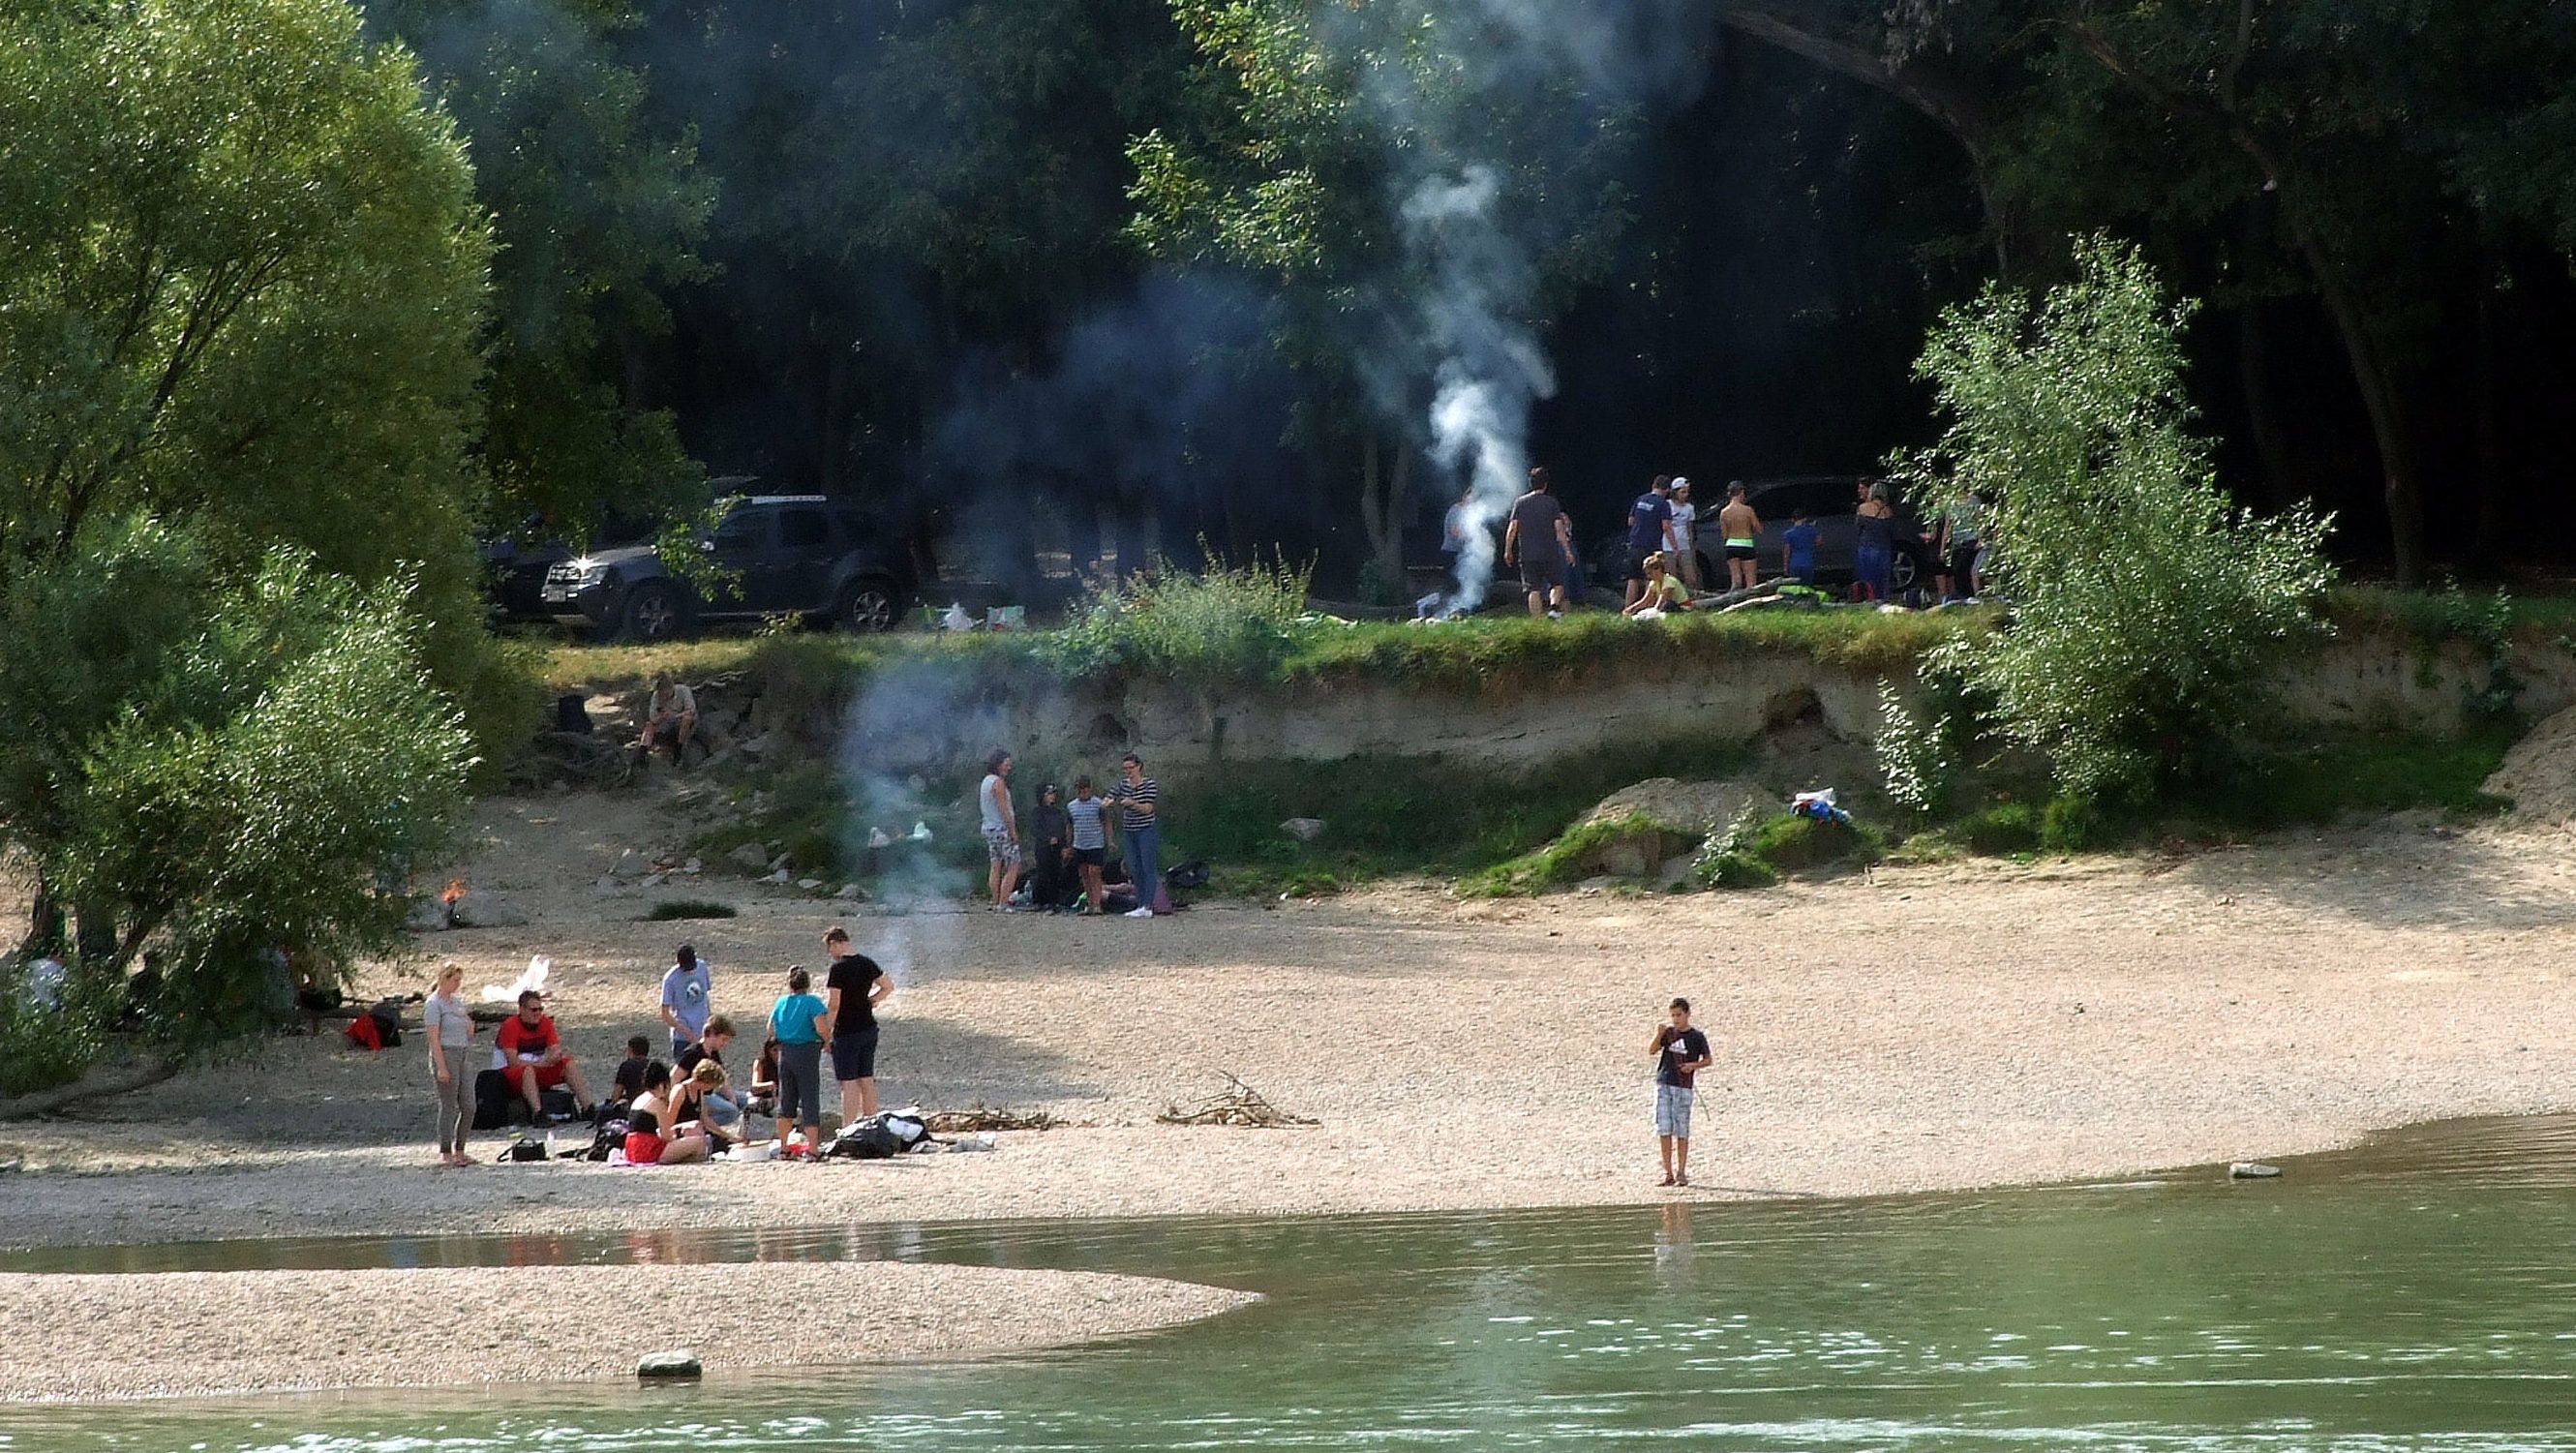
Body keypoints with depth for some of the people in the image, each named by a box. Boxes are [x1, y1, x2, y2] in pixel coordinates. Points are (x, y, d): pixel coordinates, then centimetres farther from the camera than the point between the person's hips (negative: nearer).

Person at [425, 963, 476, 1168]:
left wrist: (470, 1025, 2)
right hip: (446, 1053, -8)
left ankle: (459, 1151, 12)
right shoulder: (434, 1004, -8)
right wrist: (441, 1067, -19)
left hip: (465, 1053, 8)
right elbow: (433, 1038, -14)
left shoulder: (457, 1003, 16)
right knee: (449, 1106, -5)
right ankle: (445, 1153, 1)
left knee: (468, 1106, 4)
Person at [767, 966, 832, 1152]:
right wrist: (828, 1039, -2)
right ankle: (812, 1147, -2)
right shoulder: (812, 1002, -11)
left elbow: (771, 1031, 12)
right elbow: (822, 1028, -22)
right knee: (810, 1100, 0)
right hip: (808, 1052, -5)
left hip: (785, 1052, 5)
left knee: (786, 1101, 15)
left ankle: (783, 1146, 18)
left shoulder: (781, 1003, 6)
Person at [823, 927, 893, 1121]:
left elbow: (833, 1005, -19)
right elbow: (888, 987, 17)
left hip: (846, 1032, -7)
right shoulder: (867, 963, 6)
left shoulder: (837, 968, -16)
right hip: (869, 1028, 7)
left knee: (848, 1083, -5)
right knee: (866, 1080, 14)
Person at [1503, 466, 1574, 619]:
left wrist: (1508, 551, 9)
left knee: (1534, 589, 3)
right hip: (1549, 554, -1)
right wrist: (1568, 550, 2)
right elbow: (1559, 529, -4)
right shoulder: (1551, 503, -1)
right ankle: (1554, 607, -16)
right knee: (1557, 584, 10)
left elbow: (1512, 529, 1)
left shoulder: (1520, 503, 3)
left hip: (1527, 555, 1)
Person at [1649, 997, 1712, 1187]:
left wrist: (1694, 1065, -11)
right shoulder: (1668, 1032, 8)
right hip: (1663, 1084, 3)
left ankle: (1682, 1173, 6)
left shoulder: (1696, 1037, 1)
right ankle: (1668, 1173, 6)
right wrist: (1658, 1035, -18)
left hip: (1683, 1086, -3)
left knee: (1681, 1132, 0)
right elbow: (1651, 1051, -1)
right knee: (1664, 1130, 1)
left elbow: (1707, 1059, 8)